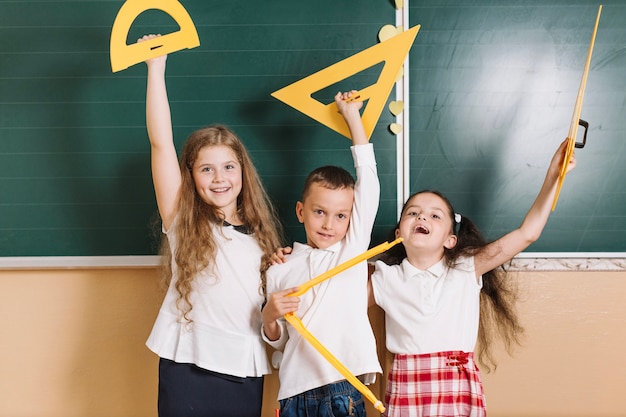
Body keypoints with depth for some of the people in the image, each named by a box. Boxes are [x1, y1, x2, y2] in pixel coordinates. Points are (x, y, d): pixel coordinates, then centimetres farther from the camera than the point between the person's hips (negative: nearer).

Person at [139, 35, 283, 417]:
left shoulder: (259, 232, 9)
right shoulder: (182, 221, -1)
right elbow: (161, 143, -9)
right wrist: (156, 67, -12)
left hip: (246, 370, 3)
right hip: (187, 365, -3)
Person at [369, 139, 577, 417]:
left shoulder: (466, 269, 3)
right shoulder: (386, 278, 6)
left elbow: (527, 233, 0)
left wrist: (553, 176, -6)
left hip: (459, 390, 0)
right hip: (406, 391, 0)